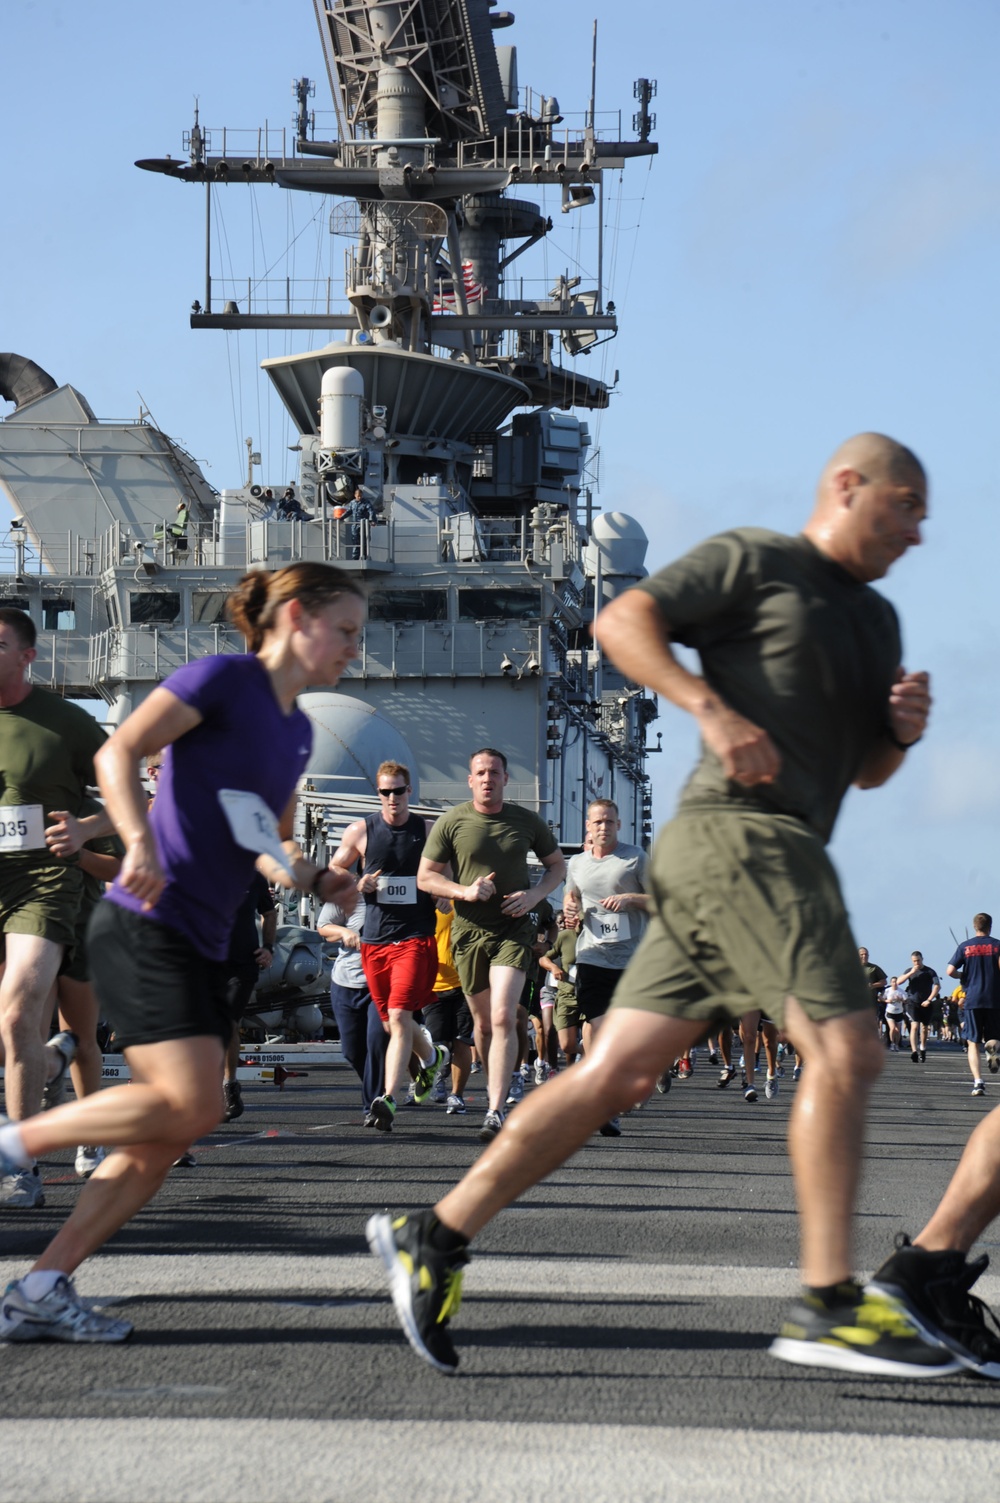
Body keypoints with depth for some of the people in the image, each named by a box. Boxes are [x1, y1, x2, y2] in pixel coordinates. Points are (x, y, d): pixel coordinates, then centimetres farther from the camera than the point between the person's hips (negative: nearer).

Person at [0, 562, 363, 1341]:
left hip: (202, 946, 9)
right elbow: (118, 753, -14)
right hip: (146, 928, -9)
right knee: (189, 1106, -21)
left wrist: (316, 880, 9)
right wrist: (139, 841, -29)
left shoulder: (297, 730, 18)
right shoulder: (223, 678, -6)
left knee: (161, 1144, 2)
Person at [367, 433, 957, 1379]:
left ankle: (435, 1237, 3)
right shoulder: (753, 560, 3)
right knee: (843, 1049, -15)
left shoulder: (875, 620, 27)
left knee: (619, 1072, 3)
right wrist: (714, 708, -18)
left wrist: (904, 729, 8)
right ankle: (827, 1307, -14)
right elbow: (621, 620, -5)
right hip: (738, 832, -9)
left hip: (780, 854, 9)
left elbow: (867, 770, 30)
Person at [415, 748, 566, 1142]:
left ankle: (496, 1111, -21)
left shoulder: (527, 821, 3)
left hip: (514, 930, -1)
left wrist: (535, 895, -5)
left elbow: (557, 865, 15)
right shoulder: (452, 822, 0)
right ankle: (495, 1087, 33)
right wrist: (463, 891, -15)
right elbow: (425, 877, 3)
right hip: (468, 932, 2)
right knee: (483, 1023, 9)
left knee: (503, 1017, -17)